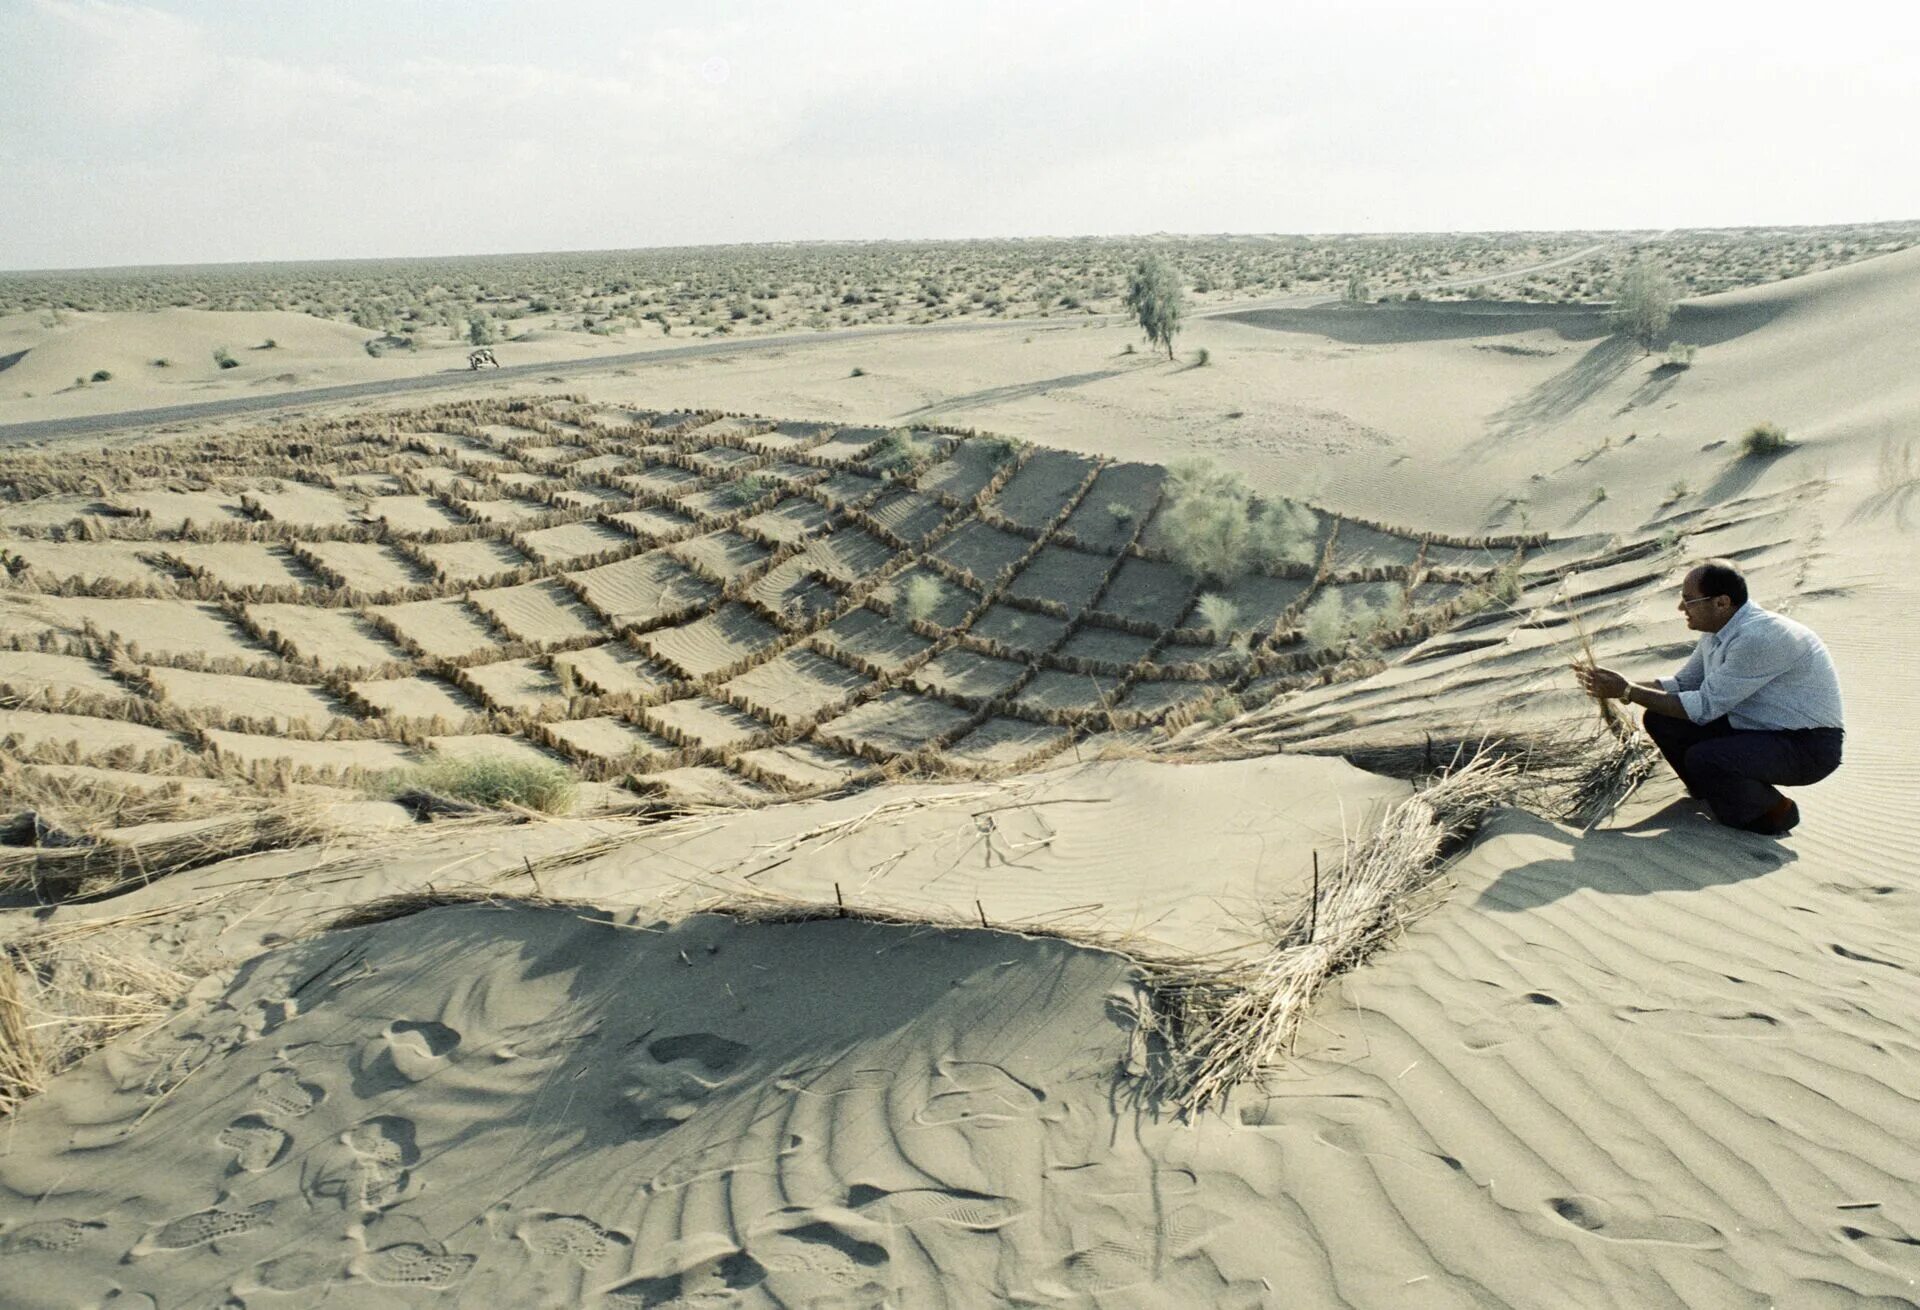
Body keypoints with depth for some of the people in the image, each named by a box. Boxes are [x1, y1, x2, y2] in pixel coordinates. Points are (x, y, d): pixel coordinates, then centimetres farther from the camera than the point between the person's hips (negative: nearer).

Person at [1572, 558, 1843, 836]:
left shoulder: (1759, 637, -28)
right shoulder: (1718, 634, 1)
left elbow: (1705, 706, -26)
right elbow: (1682, 684, 10)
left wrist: (1627, 691, -22)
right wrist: (1620, 686, -5)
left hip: (1807, 745, -9)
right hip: (1752, 728, 9)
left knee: (1703, 759, -31)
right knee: (1660, 720, -3)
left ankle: (1774, 812, -3)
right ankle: (1719, 792, 14)